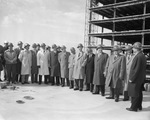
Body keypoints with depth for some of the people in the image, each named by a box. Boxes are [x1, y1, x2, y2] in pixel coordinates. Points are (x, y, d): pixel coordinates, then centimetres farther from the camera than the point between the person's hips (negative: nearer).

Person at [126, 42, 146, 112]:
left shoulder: (138, 57, -22)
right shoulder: (142, 56, 7)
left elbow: (137, 69, -23)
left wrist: (132, 78, -18)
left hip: (136, 79, -9)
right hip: (141, 78, 9)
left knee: (134, 94, 2)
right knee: (139, 93, 18)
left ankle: (134, 107, 13)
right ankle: (139, 106, 31)